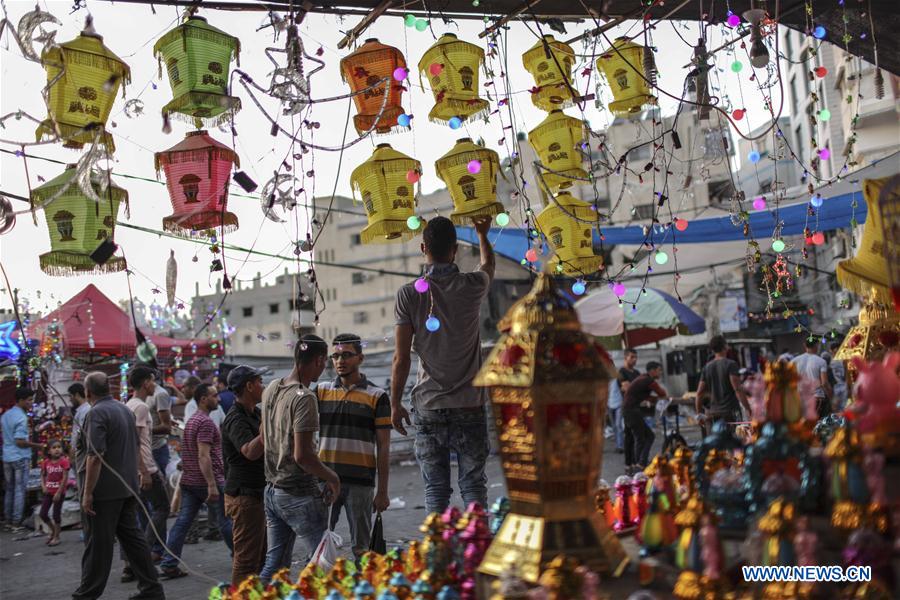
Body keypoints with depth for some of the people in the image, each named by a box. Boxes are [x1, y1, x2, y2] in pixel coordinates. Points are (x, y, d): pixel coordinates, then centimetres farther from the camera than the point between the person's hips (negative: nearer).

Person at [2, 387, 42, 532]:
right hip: (20, 457, -8)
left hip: (7, 456, 8)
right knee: (20, 490, -1)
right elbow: (20, 442, -21)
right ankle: (16, 523, 2)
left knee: (9, 489, 14)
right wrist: (36, 445, -9)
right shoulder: (21, 418, -17)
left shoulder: (5, 415, 10)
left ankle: (8, 521, 19)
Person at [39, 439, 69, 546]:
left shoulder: (63, 461, -14)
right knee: (43, 514, 5)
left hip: (59, 492, -5)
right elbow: (43, 475, 11)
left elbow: (65, 478, -15)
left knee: (56, 514, 1)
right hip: (48, 492, 5)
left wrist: (59, 492, -16)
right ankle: (53, 530, 29)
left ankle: (56, 537, 15)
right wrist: (43, 486, -7)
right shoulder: (46, 462, 0)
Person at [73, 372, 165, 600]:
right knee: (132, 536, 12)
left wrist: (88, 493, -19)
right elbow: (135, 446, 22)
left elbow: (95, 456, -21)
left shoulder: (97, 413, -14)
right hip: (128, 487, 8)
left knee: (98, 543, 1)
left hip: (106, 490, -8)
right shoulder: (125, 410, 13)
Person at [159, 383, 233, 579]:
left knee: (182, 521, 4)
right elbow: (203, 456, -23)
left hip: (188, 481, 9)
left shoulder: (191, 421, 17)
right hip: (206, 481, -8)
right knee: (225, 521, 4)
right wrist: (212, 485, -25)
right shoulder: (205, 422, -15)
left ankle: (169, 564, 1)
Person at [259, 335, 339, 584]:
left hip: (272, 489, 9)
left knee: (274, 564, 16)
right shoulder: (304, 398, -20)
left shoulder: (271, 389, 7)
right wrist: (332, 477, -9)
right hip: (299, 494, -9)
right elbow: (302, 455, -24)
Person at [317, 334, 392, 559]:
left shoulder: (377, 397, 0)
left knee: (360, 548, 6)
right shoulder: (321, 391, 9)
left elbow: (383, 446, -1)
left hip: (360, 482, -2)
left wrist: (383, 491, -4)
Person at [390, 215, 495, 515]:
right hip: (470, 404, 0)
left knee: (435, 487, 6)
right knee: (473, 482, 7)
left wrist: (395, 403, 6)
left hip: (428, 405, 0)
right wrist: (482, 233, 43)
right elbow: (488, 265, 24)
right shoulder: (472, 286, -2)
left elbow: (401, 358, -5)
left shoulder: (409, 294, -5)